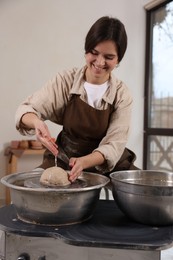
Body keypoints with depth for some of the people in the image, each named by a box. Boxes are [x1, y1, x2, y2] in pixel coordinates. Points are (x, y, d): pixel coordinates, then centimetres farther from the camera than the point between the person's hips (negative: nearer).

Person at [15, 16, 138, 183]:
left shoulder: (122, 94, -12)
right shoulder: (66, 80, -13)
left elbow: (114, 144, -17)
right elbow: (26, 109, -12)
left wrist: (84, 162, -37)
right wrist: (37, 122, -37)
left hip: (106, 163, 1)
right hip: (64, 158, -1)